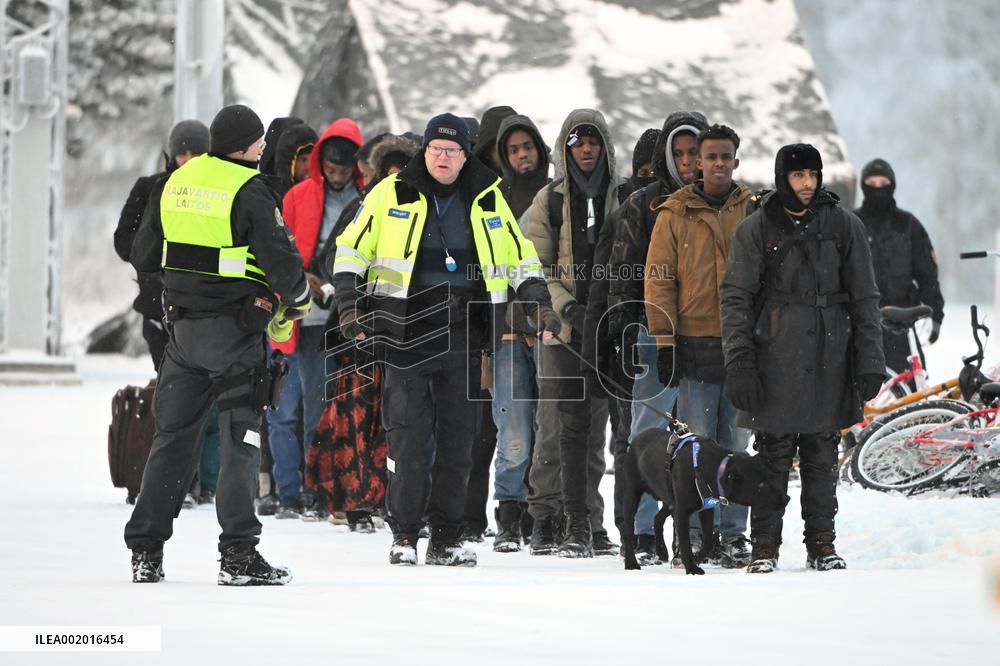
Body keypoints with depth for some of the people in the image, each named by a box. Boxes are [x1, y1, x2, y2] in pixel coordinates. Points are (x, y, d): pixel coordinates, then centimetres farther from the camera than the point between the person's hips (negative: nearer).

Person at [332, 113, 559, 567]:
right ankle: (404, 534, 2)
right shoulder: (391, 194, 3)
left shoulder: (488, 201, 11)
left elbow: (520, 257, 20)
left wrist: (540, 302, 6)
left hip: (464, 335, 3)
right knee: (408, 436, -6)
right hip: (407, 333, -3)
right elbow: (352, 249, 5)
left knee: (458, 437, 4)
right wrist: (349, 304, -6)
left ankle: (446, 538, 11)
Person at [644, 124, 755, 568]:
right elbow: (659, 279, 2)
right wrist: (665, 343, -5)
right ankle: (695, 535, 3)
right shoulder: (675, 214, 3)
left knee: (735, 446, 5)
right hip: (695, 344, -2)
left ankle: (734, 536, 9)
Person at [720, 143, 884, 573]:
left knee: (822, 456, 5)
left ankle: (822, 542, 13)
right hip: (775, 358, -1)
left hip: (829, 361, 2)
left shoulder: (843, 226, 7)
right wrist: (739, 360, -9)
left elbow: (864, 297, 8)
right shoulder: (756, 229, 2)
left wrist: (870, 361, 3)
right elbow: (736, 296, 1)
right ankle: (765, 544, 4)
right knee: (773, 454, -1)